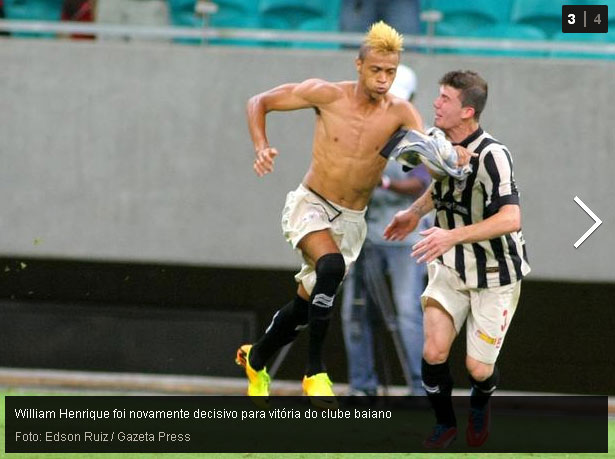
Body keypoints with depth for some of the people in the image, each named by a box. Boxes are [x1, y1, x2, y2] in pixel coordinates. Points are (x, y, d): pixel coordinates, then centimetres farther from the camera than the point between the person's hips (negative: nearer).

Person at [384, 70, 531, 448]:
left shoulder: (491, 155, -29)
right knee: (434, 352, -9)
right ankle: (445, 423, 17)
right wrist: (416, 211, 13)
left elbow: (510, 219, -39)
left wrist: (453, 236, -44)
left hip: (495, 276, -5)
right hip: (452, 267, 5)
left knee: (478, 368, 0)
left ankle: (480, 404, 36)